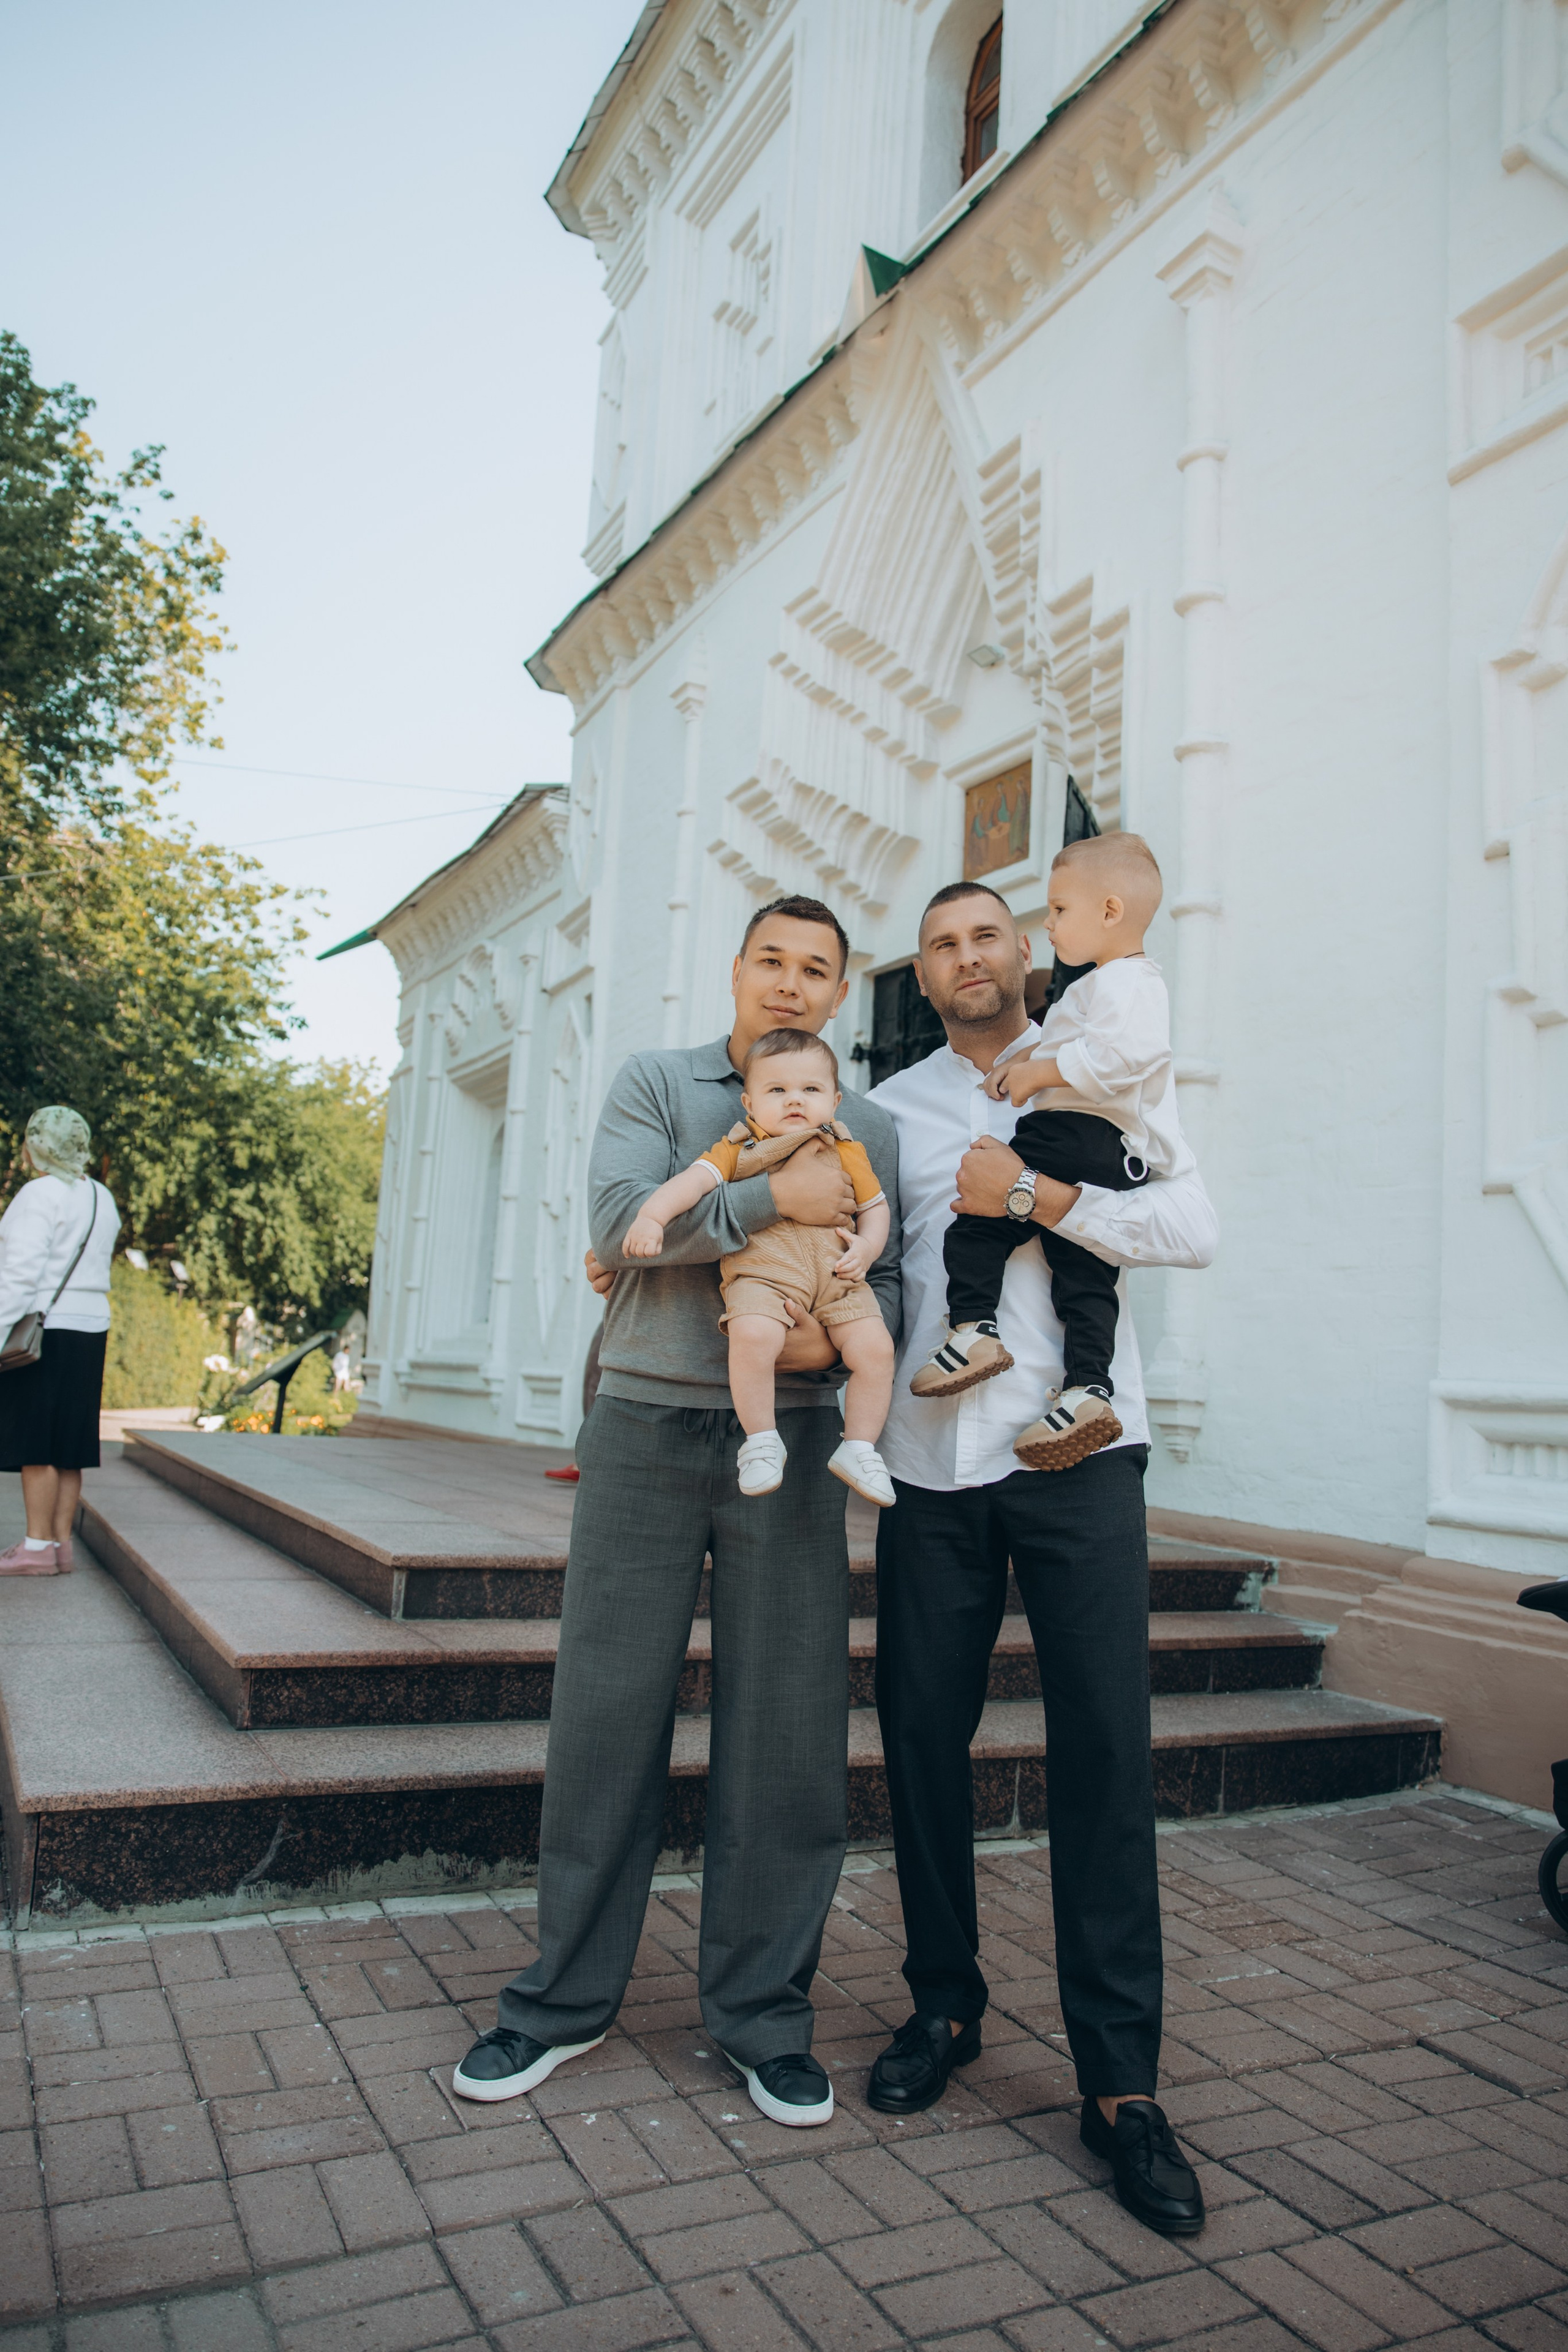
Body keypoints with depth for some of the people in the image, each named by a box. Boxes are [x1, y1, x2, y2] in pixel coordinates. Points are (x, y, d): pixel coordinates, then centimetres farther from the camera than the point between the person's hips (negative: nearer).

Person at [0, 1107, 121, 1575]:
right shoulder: (102, 1197, 14)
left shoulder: (40, 1194, -10)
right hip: (90, 1327, 8)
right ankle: (60, 1543, 12)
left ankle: (38, 1547, -1)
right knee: (68, 1445, 9)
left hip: (44, 1329, -8)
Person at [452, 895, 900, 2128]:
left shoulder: (869, 1131, 12)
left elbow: (891, 1282, 9)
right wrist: (772, 1198, -15)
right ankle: (568, 1997, 22)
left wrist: (835, 1338, -12)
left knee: (787, 1728, 3)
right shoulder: (655, 1083, 6)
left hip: (788, 1439, 2)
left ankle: (763, 2011, 21)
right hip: (646, 1425, -1)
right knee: (607, 1715, 4)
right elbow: (618, 1223, -11)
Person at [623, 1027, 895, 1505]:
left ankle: (858, 1448, 7)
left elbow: (875, 1205, 20)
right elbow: (696, 1179, -1)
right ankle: (761, 1441, -10)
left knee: (874, 1348, -14)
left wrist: (867, 1246, 0)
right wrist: (651, 1215, -18)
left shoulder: (846, 1151, 17)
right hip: (762, 1270, -3)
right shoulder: (741, 1148, 11)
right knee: (753, 1336, -31)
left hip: (837, 1273, 3)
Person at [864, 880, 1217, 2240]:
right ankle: (946, 2007, 27)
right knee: (923, 1735, 6)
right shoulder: (891, 1108, 15)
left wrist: (1040, 1196, -13)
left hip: (1077, 1449, -2)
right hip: (933, 1460, 3)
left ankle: (1121, 2081, 9)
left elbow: (1194, 1230, -3)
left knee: (1105, 1747, -3)